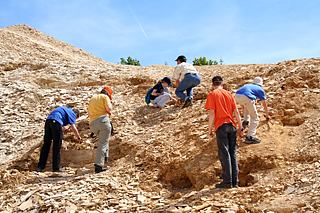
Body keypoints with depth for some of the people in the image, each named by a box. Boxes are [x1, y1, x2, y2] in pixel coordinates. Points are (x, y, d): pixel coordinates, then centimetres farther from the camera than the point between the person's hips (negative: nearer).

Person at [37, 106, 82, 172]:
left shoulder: (66, 109, 34)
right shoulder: (72, 113, 12)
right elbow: (73, 127, 1)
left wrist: (63, 128, 55)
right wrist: (78, 137, 12)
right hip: (56, 122, -7)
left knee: (46, 145, 9)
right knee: (57, 147, 0)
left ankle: (40, 167, 9)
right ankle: (56, 167, 3)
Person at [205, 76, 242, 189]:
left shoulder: (212, 95, -1)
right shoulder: (229, 94, 13)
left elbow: (212, 113, -9)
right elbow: (236, 112, 10)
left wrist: (210, 129, -2)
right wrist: (240, 126, 15)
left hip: (221, 126, -5)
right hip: (231, 125, 5)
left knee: (224, 154, -3)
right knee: (233, 153, 9)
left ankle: (227, 181, -5)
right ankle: (234, 182, 12)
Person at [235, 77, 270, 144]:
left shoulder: (248, 85, 39)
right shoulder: (260, 89, 26)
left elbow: (243, 105, 46)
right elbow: (264, 104, 33)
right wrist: (267, 115, 49)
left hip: (237, 96, 5)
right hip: (246, 98, -5)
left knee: (247, 105, 39)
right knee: (255, 118, 9)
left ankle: (246, 121, 23)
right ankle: (250, 137, 0)